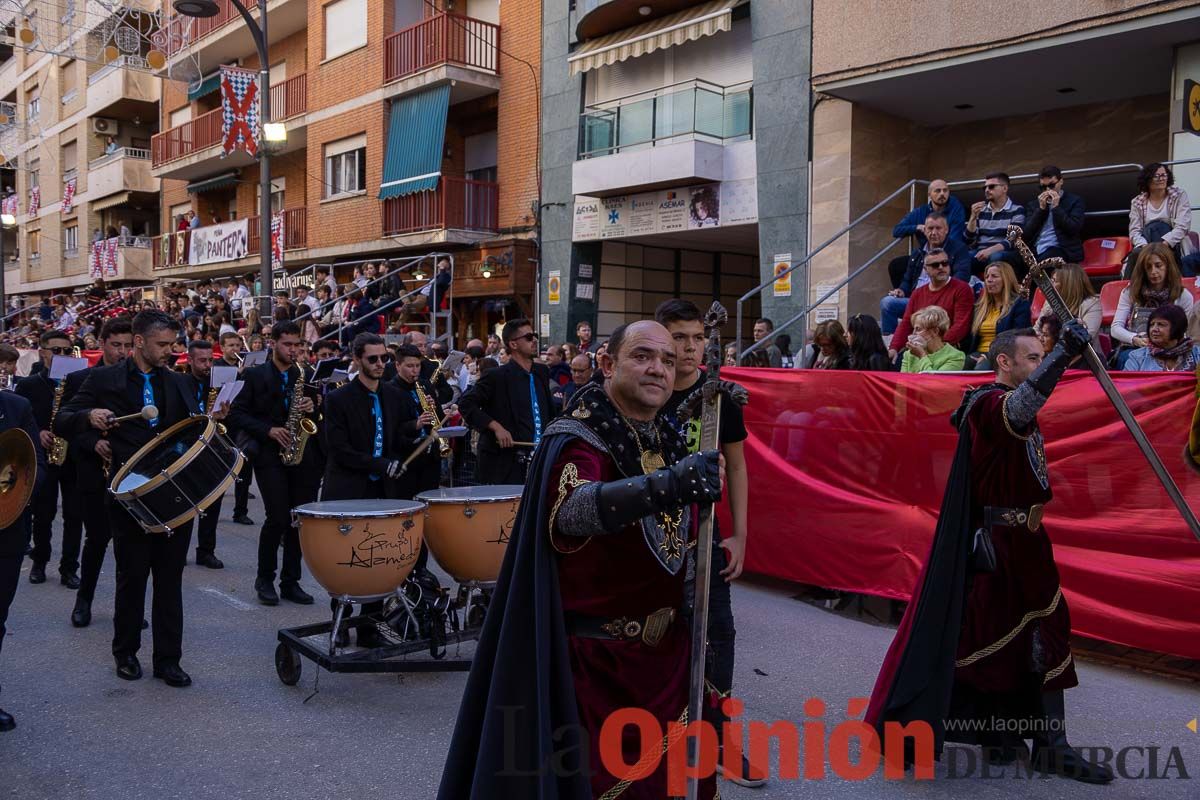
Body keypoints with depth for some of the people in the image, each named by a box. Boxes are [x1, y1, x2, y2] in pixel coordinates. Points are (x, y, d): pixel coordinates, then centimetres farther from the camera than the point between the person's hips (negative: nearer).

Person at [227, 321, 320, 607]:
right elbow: (237, 414, -3)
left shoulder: (305, 376, 13)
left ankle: (290, 581, 14)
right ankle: (264, 579, 8)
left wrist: (312, 407, -7)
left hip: (303, 456, 4)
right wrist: (269, 430, -14)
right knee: (278, 518, -11)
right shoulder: (255, 375, 3)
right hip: (270, 455, -4)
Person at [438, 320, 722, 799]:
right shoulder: (576, 439, -18)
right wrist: (663, 485, -56)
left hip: (664, 650, 7)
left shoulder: (667, 440, 4)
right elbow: (574, 509, -41)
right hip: (595, 655, -7)